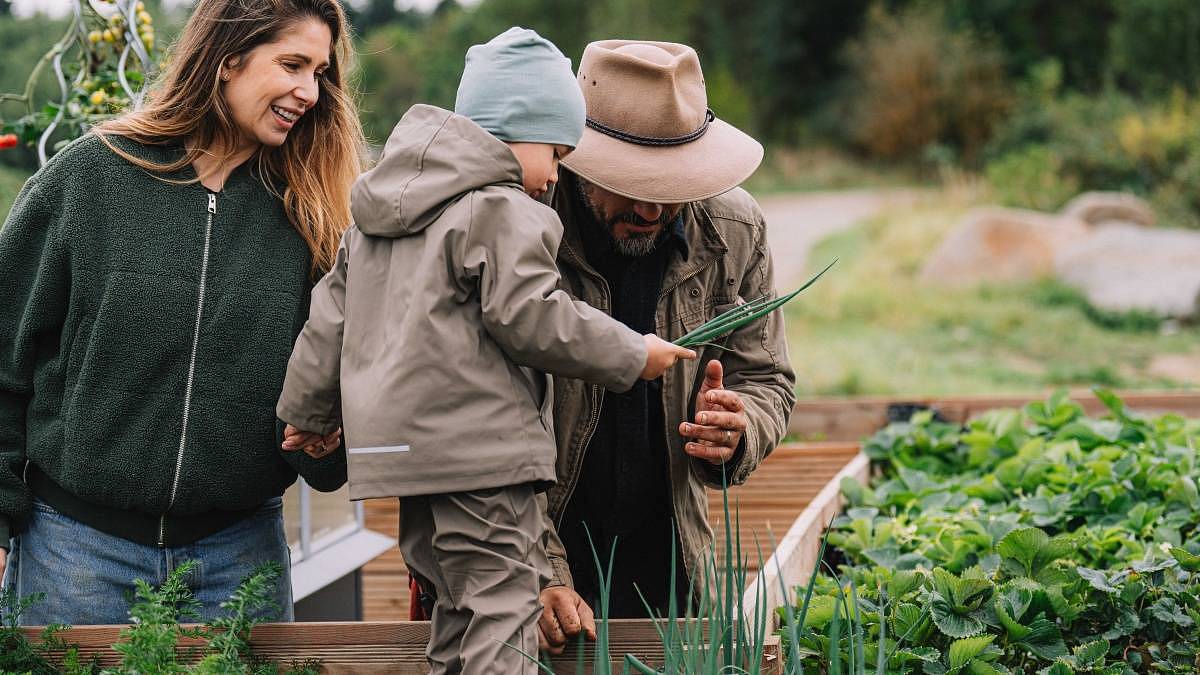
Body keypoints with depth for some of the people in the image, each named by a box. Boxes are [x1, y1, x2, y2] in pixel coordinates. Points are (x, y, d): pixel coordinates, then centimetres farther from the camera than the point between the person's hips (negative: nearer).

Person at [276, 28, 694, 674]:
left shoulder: (374, 218, 18)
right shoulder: (500, 210, -10)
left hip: (403, 448, 9)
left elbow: (331, 314, 22)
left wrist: (309, 411, 32)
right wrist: (633, 354, -4)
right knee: (501, 606, -7)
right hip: (479, 449, -9)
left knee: (458, 610, 16)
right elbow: (530, 319, -15)